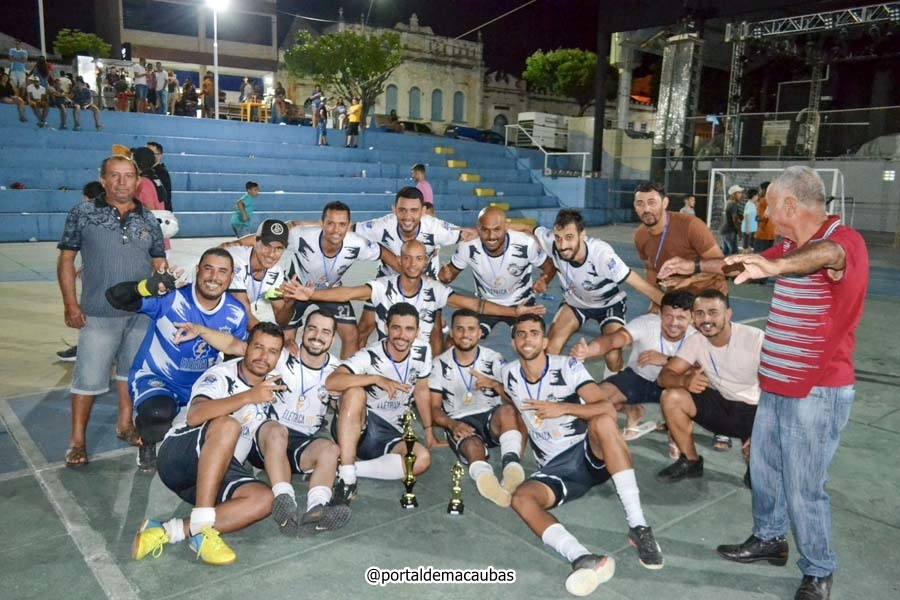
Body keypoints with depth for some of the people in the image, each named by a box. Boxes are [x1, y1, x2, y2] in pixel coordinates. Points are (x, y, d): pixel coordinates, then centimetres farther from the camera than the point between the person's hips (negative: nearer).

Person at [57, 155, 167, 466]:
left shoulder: (149, 219, 6)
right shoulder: (82, 213, -2)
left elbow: (159, 263, 11)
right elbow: (66, 259, 0)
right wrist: (71, 304, -6)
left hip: (142, 312, 3)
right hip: (99, 314, -3)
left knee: (132, 370, 16)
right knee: (89, 378, 1)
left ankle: (125, 424, 32)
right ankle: (77, 440, 15)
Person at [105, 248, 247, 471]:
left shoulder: (236, 314, -9)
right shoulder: (169, 298, -24)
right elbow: (114, 296, -31)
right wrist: (146, 286, -52)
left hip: (200, 385, 5)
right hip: (154, 378, -5)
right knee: (159, 412, -34)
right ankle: (148, 444, 5)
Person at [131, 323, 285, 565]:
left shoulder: (272, 381, 9)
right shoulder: (222, 375, -10)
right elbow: (195, 416, -30)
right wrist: (249, 396, -38)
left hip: (220, 470, 5)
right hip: (178, 456, -5)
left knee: (264, 499, -25)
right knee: (227, 425, -35)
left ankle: (167, 532, -28)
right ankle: (201, 528, -36)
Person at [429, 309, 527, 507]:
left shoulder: (494, 359, 7)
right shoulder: (440, 364, 6)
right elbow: (434, 409, 1)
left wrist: (494, 384, -19)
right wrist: (452, 425, -20)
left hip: (492, 418, 2)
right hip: (459, 424, -1)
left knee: (508, 410, -34)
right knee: (472, 446, -37)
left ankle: (511, 466, -54)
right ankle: (486, 479, -70)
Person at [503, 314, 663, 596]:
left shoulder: (567, 367, -6)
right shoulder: (508, 374, 5)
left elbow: (608, 409, -16)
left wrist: (563, 408, -28)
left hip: (590, 454, -2)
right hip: (555, 470, 3)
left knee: (603, 422, -35)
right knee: (521, 498, -28)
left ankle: (638, 528, -34)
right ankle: (583, 559, -51)